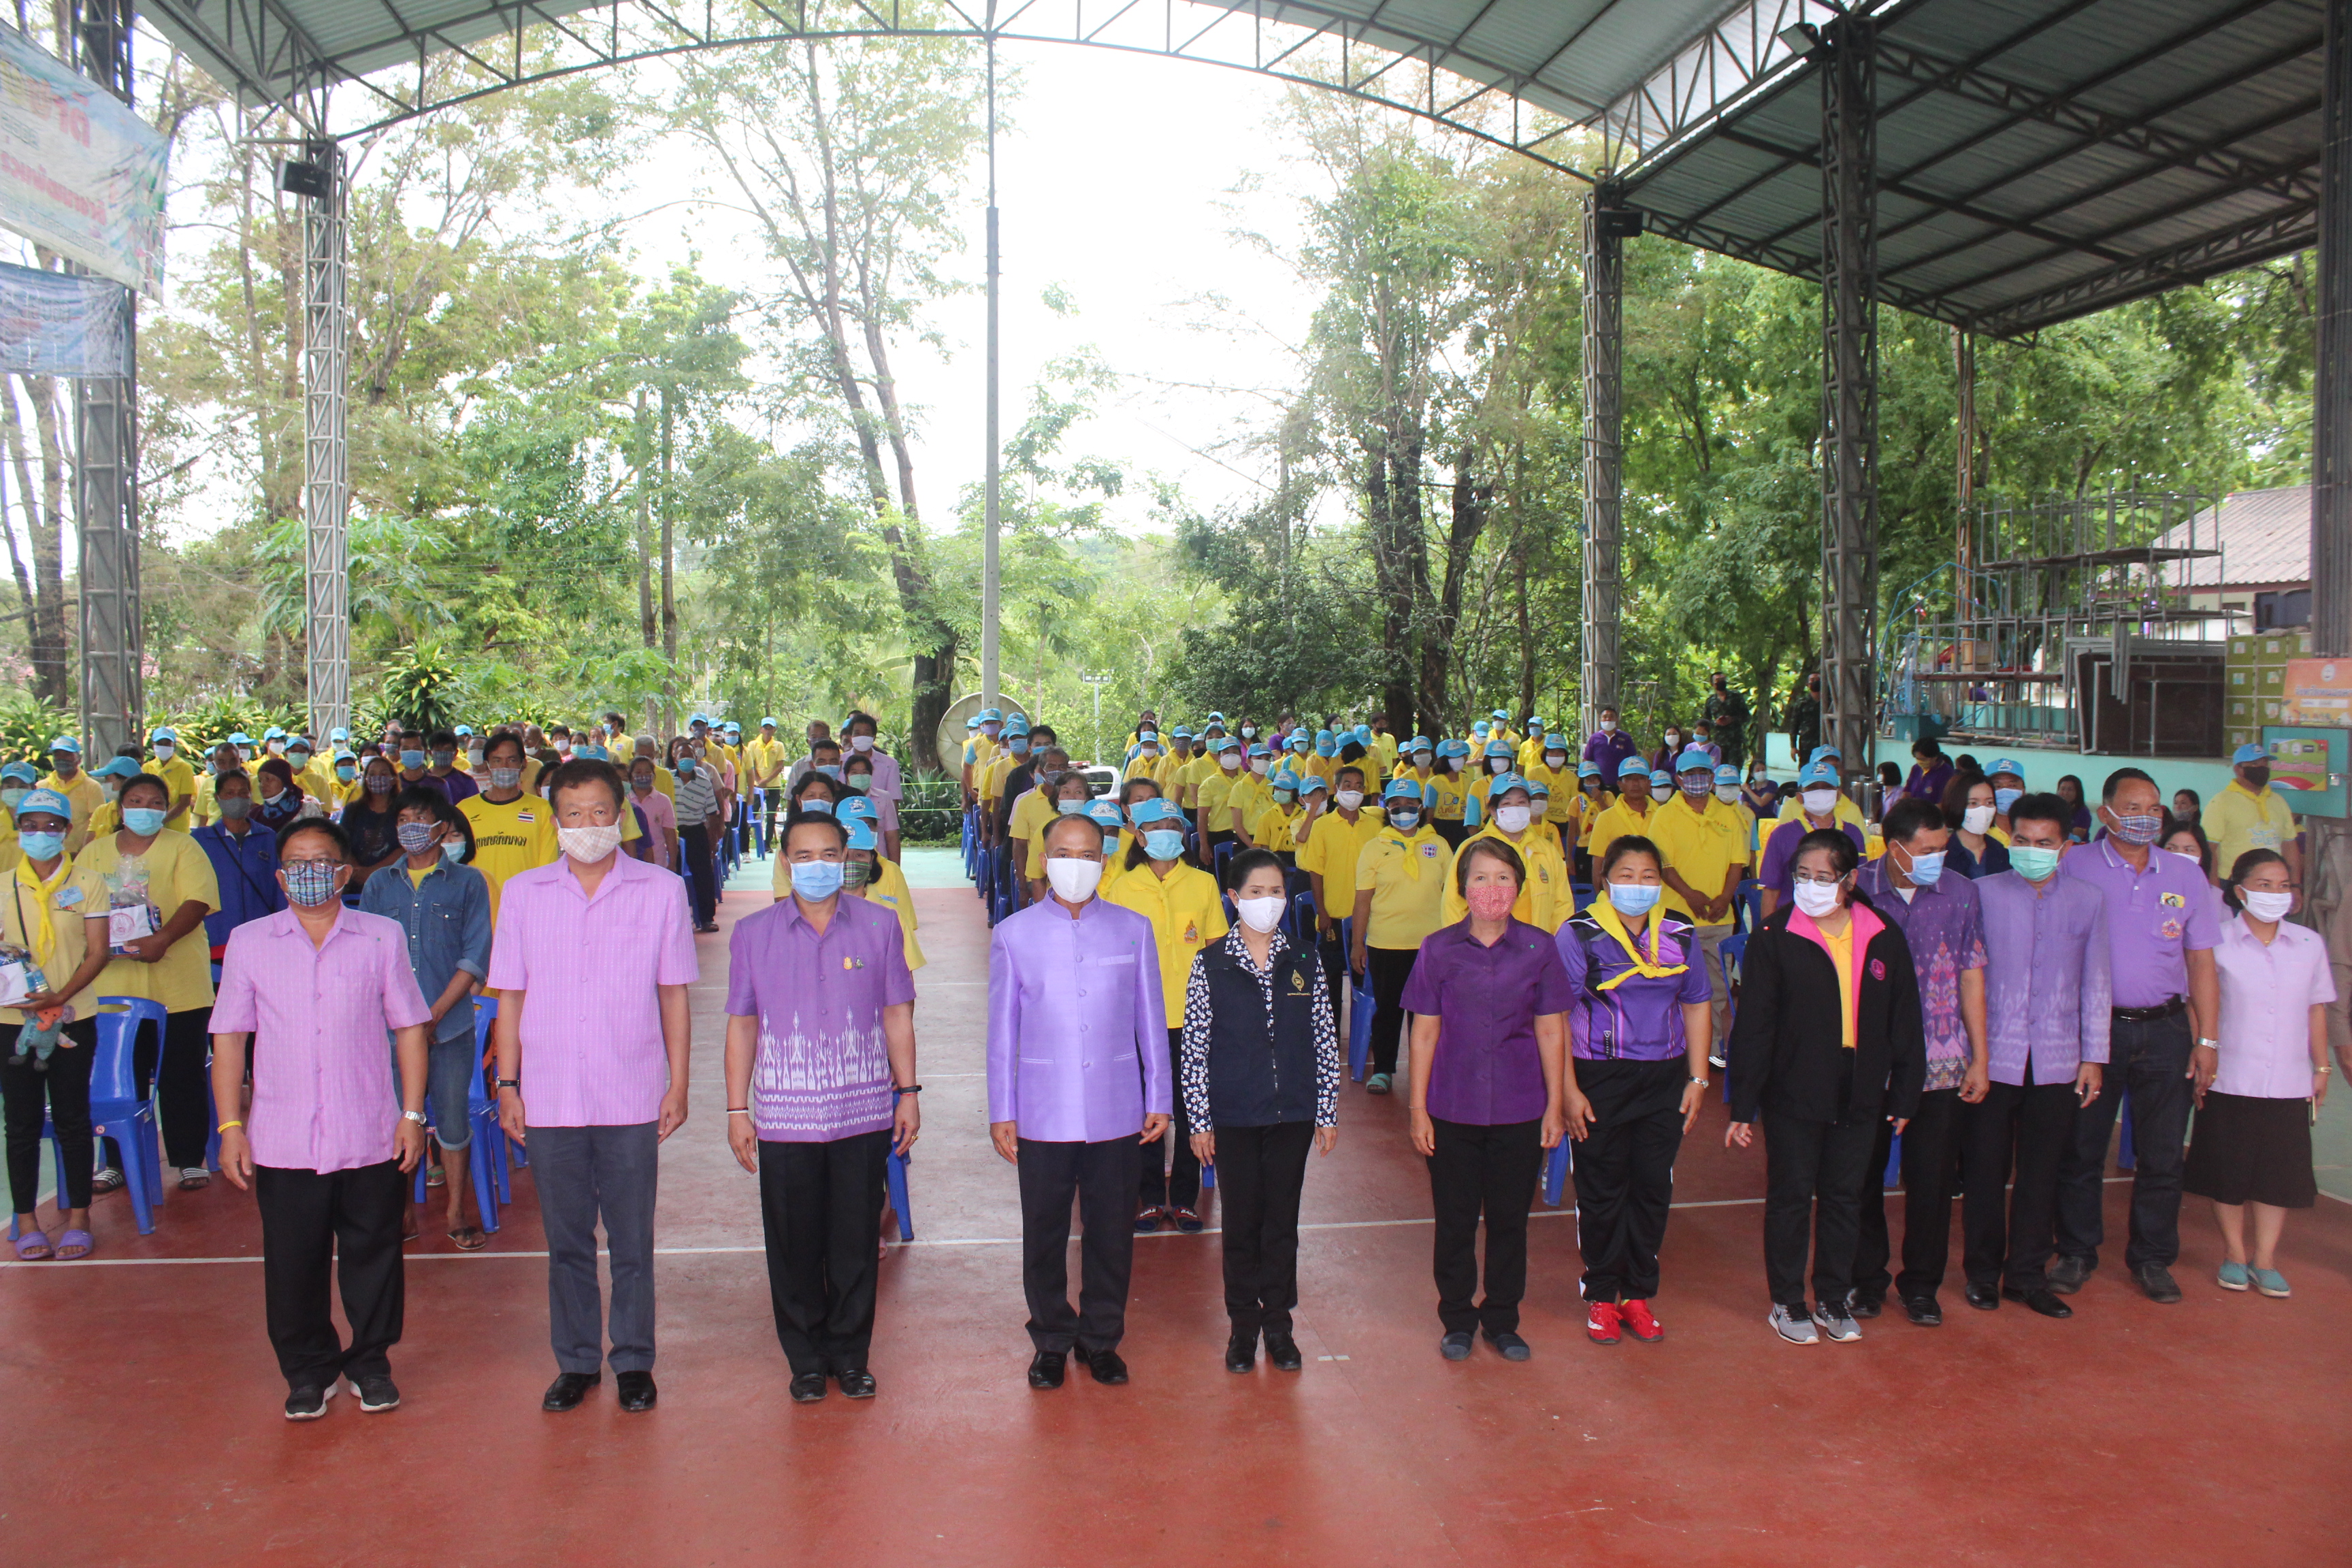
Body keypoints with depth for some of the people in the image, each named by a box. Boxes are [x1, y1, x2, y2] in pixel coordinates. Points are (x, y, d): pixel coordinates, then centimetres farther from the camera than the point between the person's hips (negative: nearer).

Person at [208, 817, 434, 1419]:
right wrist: (230, 1125, -1)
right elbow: (229, 1038, 5)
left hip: (372, 1138, 0)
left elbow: (409, 1027, 4)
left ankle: (370, 1363, 27)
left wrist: (413, 1113, -1)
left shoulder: (382, 938, 2)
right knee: (293, 1264, 8)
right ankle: (308, 1371, 26)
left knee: (372, 1256, 9)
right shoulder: (248, 942, 5)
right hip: (282, 1143, 1)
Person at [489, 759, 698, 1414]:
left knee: (632, 1241, 7)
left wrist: (678, 1084, 0)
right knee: (566, 1241, 11)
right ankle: (576, 1361, 25)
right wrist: (507, 1083, 3)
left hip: (632, 1099, -1)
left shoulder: (661, 891, 1)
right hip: (548, 1098, 2)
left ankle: (634, 1361, 21)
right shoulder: (522, 893, 5)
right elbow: (511, 996, 8)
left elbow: (674, 995, 3)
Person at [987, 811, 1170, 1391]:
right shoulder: (1013, 934, 0)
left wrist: (1159, 1098, 6)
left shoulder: (1133, 929, 3)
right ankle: (1052, 1339, 28)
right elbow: (1003, 1028, 3)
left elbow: (1151, 1019, 7)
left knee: (1112, 1231, 10)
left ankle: (1101, 1337, 28)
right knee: (1044, 1232, 10)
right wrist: (1001, 1111, 2)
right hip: (1042, 1114, -1)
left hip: (1115, 1110, 1)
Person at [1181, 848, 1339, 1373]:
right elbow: (1194, 1048, -4)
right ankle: (1243, 1322, 22)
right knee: (1241, 1220, 7)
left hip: (1292, 1114, 2)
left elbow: (1325, 1040, 4)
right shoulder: (1210, 965, -5)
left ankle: (1278, 1321, 24)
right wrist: (1199, 1120, -5)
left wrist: (1327, 1112, 2)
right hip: (1234, 1115, -2)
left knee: (1282, 1219, 9)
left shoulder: (1305, 962, 1)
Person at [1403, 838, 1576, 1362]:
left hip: (1519, 1111, 1)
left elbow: (1550, 1031, 2)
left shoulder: (1538, 948, -2)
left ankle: (1502, 1322, 28)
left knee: (1510, 1220, 11)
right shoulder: (1439, 949, -4)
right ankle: (1458, 1321, 28)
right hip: (1452, 1110, 0)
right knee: (1455, 1221, 10)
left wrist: (1555, 1105, 2)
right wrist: (1418, 1109, -2)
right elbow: (1425, 1032, -1)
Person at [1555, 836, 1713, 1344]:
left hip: (1664, 1080, 4)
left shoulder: (1681, 936, 6)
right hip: (1600, 1079, -3)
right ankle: (1601, 1295, 20)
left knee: (1653, 1186, 9)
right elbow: (1555, 1016, -8)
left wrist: (1698, 1078, 6)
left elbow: (1697, 1007, 13)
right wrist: (1568, 1089, -12)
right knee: (1602, 1189, 5)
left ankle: (1638, 1292, 24)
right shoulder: (1578, 935, -7)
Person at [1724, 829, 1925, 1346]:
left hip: (1859, 1094, 3)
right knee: (1791, 1197, 7)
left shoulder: (1884, 937, 1)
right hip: (1793, 1093, -3)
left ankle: (1833, 1300, 29)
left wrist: (1904, 1094, 7)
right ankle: (1787, 1303, 22)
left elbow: (1904, 1021, 9)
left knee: (1846, 1197, 13)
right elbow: (1753, 1026, -7)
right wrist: (1742, 1106, -8)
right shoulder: (1774, 937, -7)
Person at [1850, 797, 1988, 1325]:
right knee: (1862, 1175, 8)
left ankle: (1921, 1284, 23)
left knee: (1931, 1178, 6)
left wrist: (1980, 1059, 4)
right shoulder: (1858, 890, -6)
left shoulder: (1960, 893, 0)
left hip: (1940, 1063, 1)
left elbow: (1971, 976, 5)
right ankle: (1867, 1278, 26)